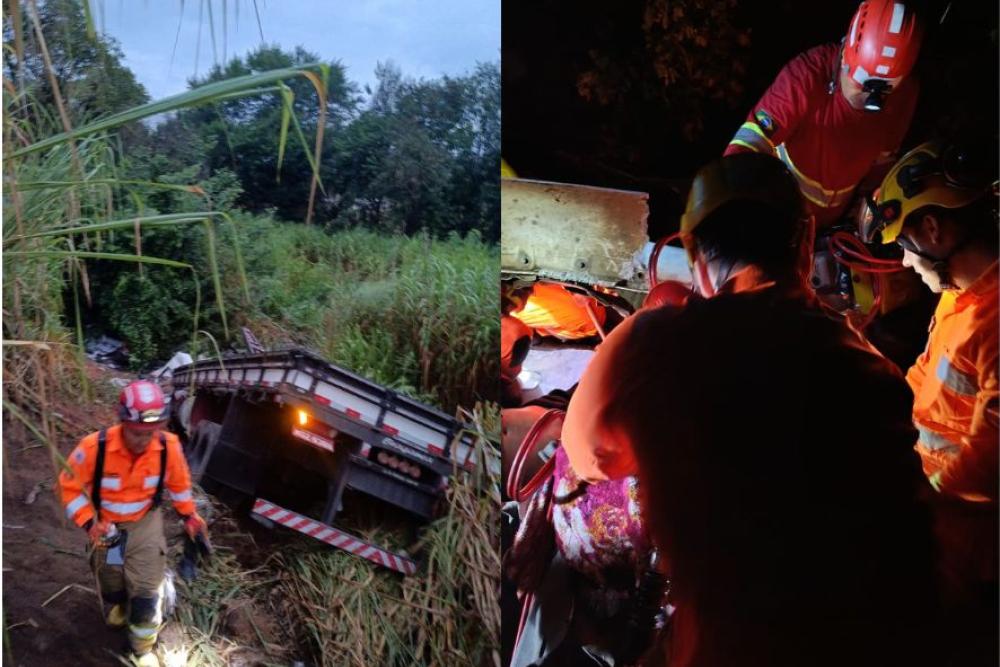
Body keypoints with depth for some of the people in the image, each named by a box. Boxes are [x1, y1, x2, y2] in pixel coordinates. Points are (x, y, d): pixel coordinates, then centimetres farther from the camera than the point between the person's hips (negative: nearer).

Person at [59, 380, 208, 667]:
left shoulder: (169, 446, -24)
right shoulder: (94, 448, -31)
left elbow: (179, 482, -2)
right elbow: (69, 485, -14)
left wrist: (189, 515, 4)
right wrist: (88, 523, -22)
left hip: (146, 524, 0)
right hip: (107, 525, 0)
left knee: (146, 592, -1)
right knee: (112, 586, 22)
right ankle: (116, 613, 58)